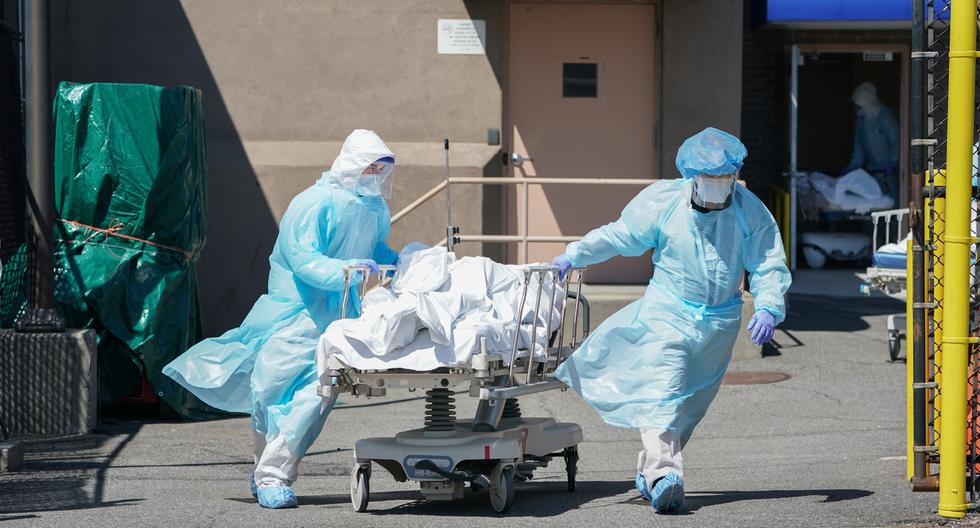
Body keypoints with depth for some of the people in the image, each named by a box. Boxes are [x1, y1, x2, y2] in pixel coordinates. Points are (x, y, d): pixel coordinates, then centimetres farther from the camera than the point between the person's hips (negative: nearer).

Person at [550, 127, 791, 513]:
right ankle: (662, 474, -33)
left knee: (691, 401, 10)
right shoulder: (663, 201, -8)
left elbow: (770, 265, -7)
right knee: (661, 389, -21)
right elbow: (619, 235, 2)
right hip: (668, 312, -3)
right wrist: (573, 256, -5)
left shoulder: (750, 212, -6)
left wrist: (768, 308, -24)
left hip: (720, 322, 3)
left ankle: (649, 471, 24)